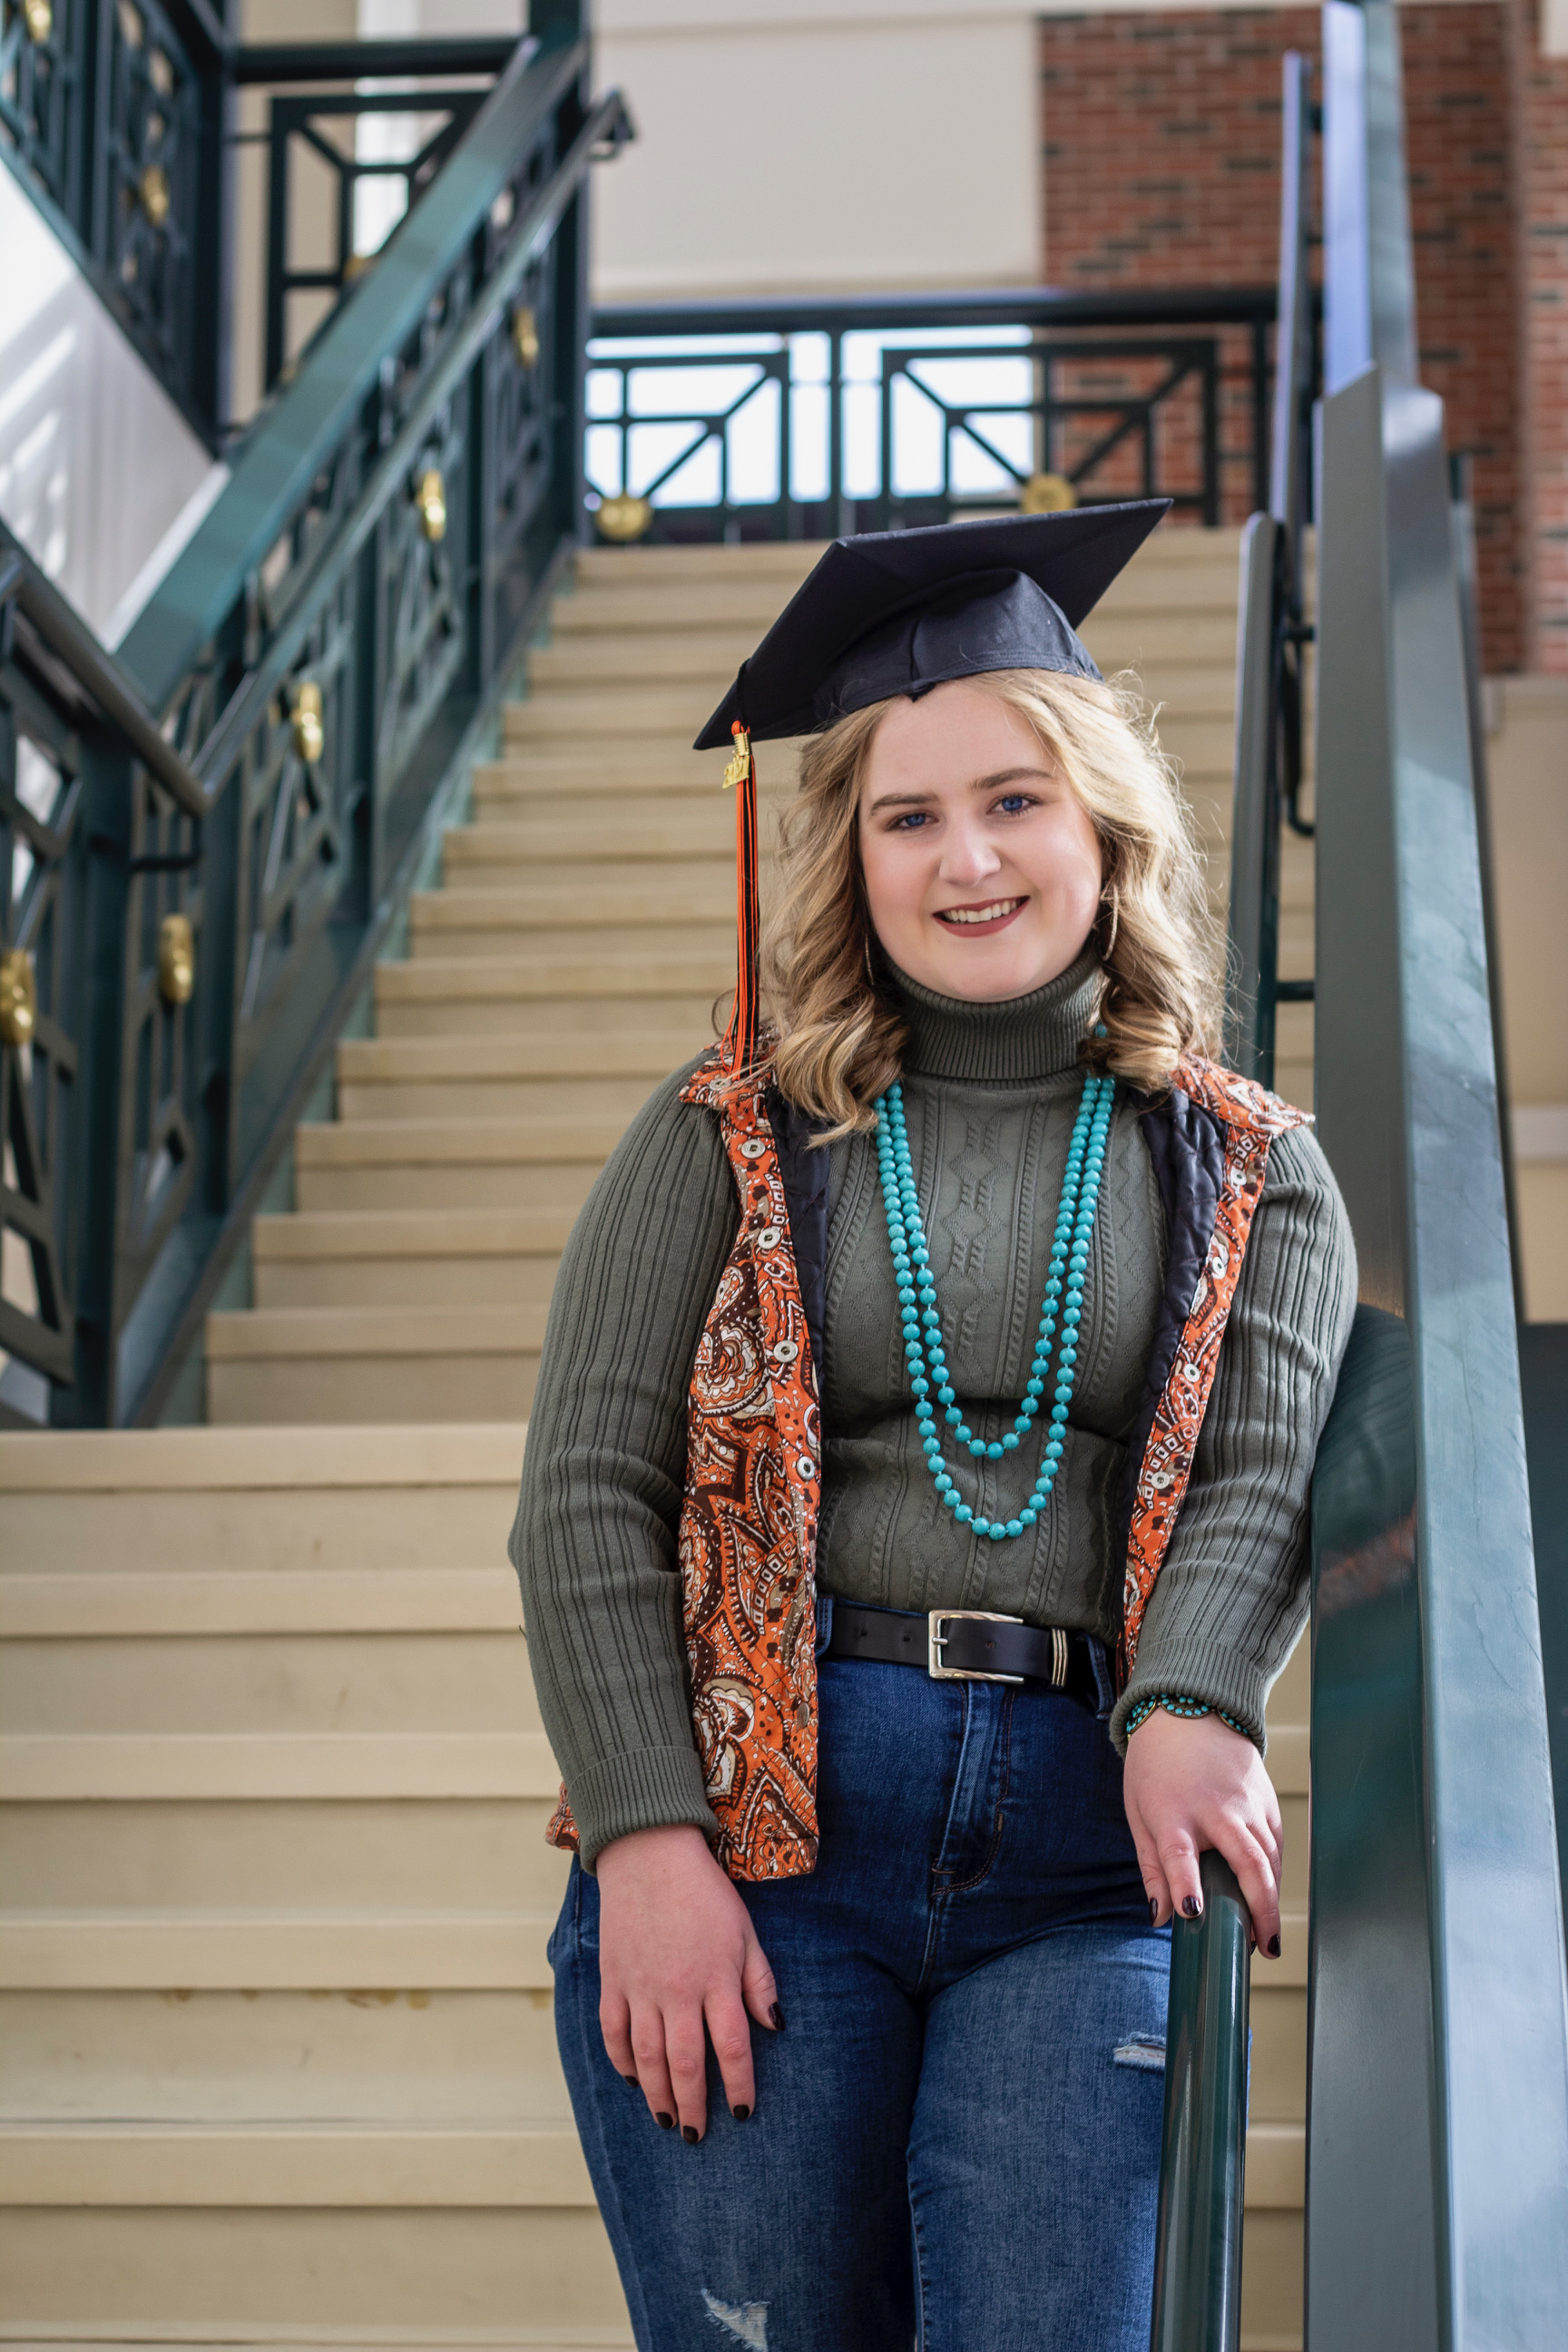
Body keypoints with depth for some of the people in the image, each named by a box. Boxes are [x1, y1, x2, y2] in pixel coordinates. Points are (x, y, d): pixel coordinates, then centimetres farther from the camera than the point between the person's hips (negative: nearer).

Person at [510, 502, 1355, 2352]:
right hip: (760, 1825, 0)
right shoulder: (733, 1134, 9)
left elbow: (1263, 1476, -2)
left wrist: (1191, 1710, -24)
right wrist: (645, 1836, -10)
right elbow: (585, 1491, 2)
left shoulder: (1249, 1177, 12)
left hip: (1087, 1851, 0)